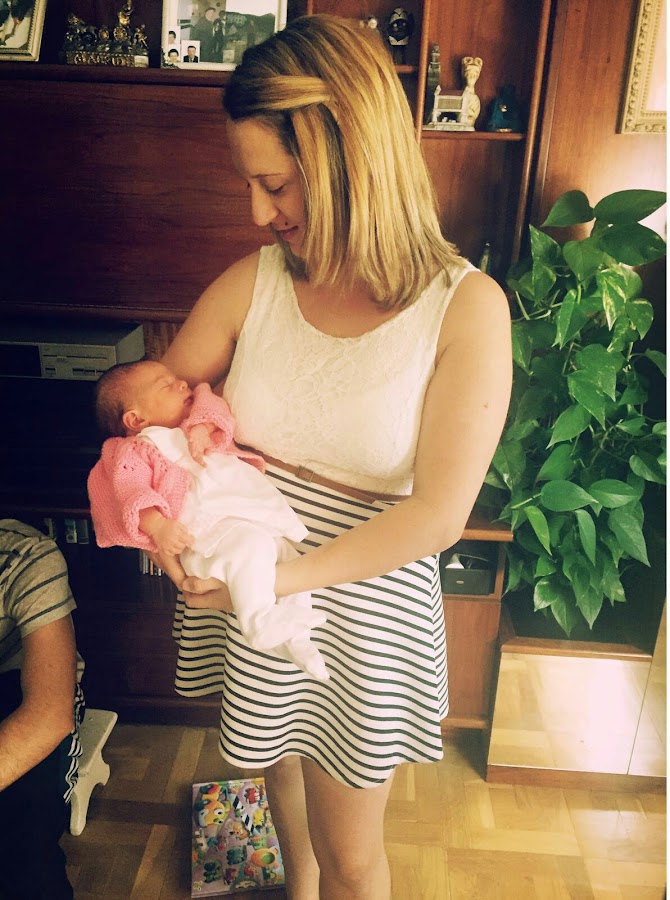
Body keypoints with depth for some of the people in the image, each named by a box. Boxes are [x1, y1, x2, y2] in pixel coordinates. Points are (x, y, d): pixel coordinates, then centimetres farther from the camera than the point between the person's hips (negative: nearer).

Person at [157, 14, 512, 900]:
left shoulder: (467, 307, -17)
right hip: (247, 595, 4)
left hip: (364, 610, -3)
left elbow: (439, 513, -21)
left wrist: (282, 575, -25)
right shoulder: (253, 282, -8)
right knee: (276, 756, 31)